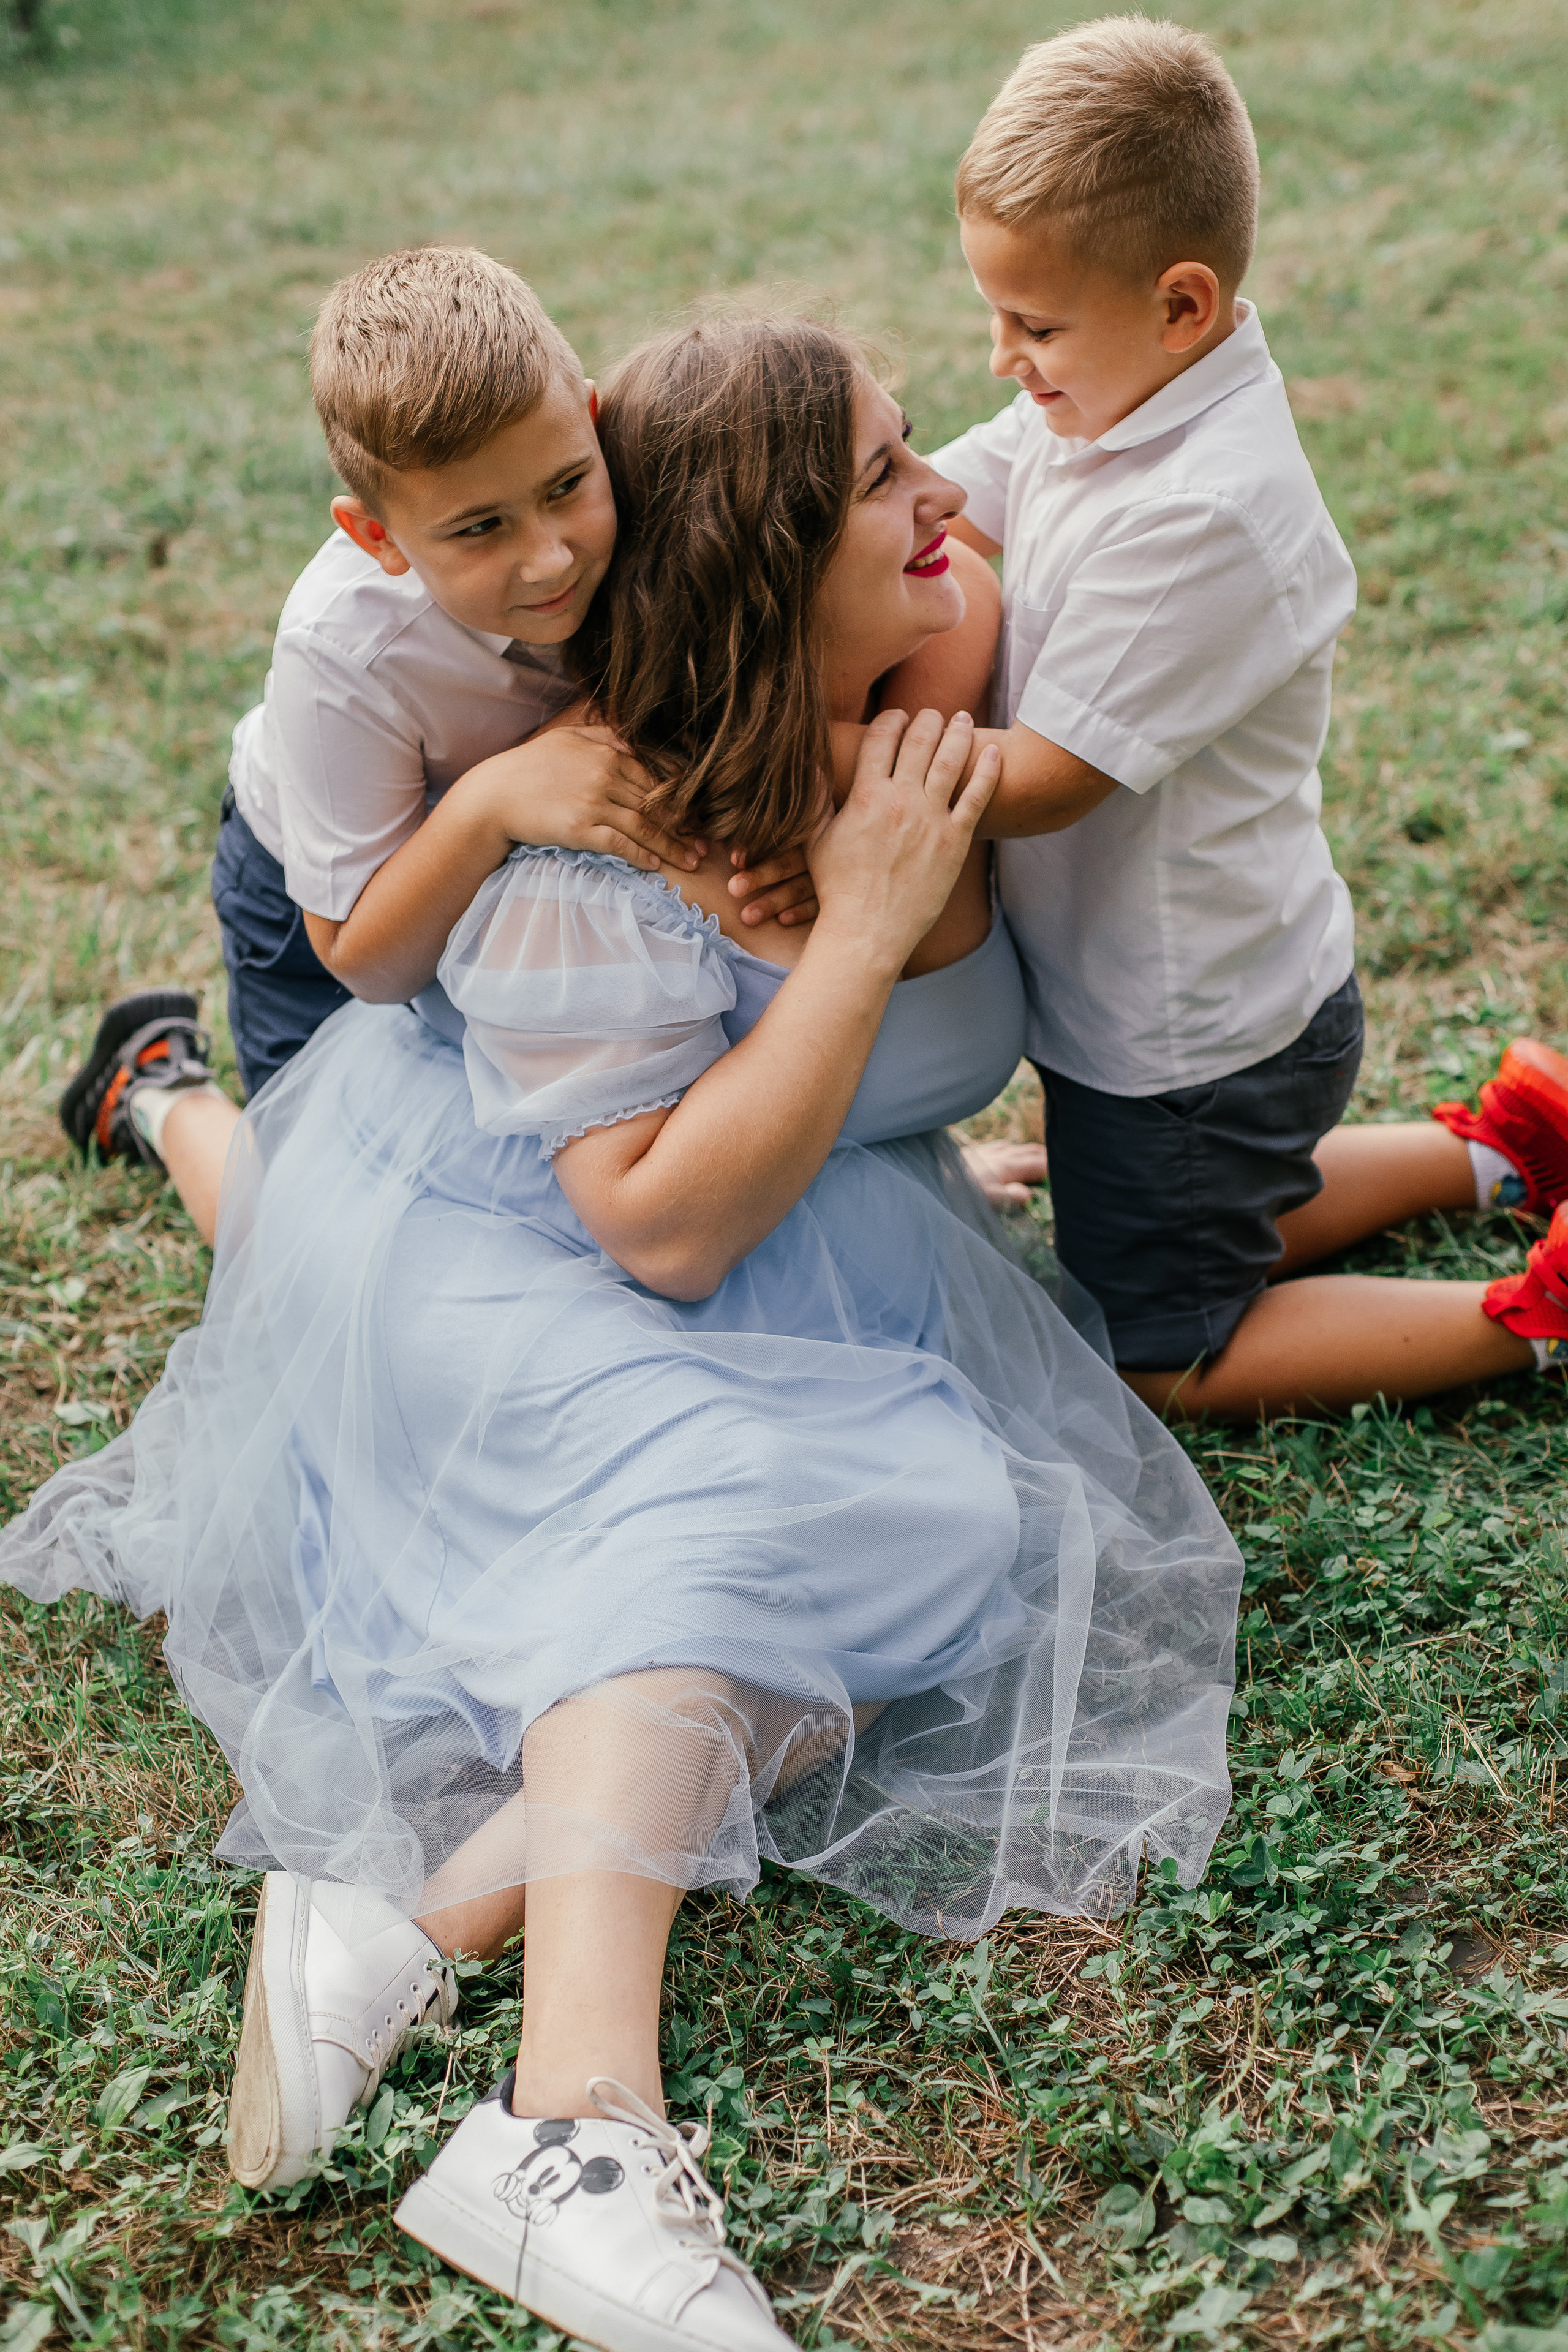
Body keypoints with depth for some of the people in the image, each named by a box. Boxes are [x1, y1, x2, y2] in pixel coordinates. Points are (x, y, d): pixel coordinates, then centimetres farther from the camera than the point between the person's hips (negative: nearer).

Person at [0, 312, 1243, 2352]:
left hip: (829, 1264, 7)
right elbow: (665, 1226, -30)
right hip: (504, 1265, -7)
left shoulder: (920, 720, -1)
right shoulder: (596, 841, -24)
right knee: (727, 1491, -36)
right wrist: (861, 931, -28)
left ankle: (428, 1914, -29)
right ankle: (580, 2132, -48)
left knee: (951, 1547, -21)